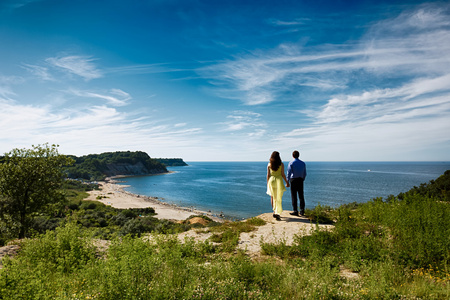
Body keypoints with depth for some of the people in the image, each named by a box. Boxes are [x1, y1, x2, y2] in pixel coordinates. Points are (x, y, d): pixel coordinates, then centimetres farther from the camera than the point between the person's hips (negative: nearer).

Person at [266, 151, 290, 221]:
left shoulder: (269, 164, -1)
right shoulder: (281, 164, -6)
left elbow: (268, 175, 1)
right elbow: (283, 174, -6)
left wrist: (268, 184, 11)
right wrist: (287, 182, 6)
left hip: (271, 180, 2)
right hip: (279, 180, -2)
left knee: (273, 197, 17)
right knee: (278, 198, 3)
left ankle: (275, 212, 22)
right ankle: (277, 213, -4)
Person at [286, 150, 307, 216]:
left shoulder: (291, 163, -8)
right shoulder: (303, 163, 6)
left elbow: (289, 173, -10)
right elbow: (305, 174, 11)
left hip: (293, 180, -4)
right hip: (300, 180, 4)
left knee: (294, 196, 1)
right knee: (301, 195, 9)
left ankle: (295, 211, 2)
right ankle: (302, 211, 11)